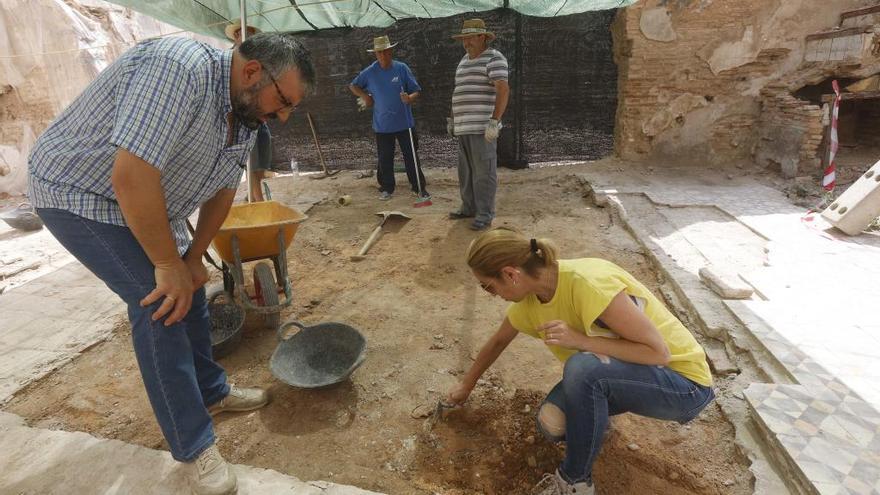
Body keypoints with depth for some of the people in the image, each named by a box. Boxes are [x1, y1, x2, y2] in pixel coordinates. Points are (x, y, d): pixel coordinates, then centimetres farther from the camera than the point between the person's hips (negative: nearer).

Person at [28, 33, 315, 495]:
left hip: (149, 204, 9)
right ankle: (195, 448, -4)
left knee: (189, 292, 9)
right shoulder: (180, 69, -33)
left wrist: (193, 258, 1)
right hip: (79, 191, -8)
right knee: (161, 302, -16)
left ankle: (211, 391, 28)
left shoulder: (245, 112, -4)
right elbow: (131, 177, -37)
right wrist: (169, 263, -27)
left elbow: (222, 189, 3)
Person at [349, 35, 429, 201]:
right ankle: (387, 188, 24)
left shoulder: (401, 68, -2)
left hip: (404, 123, -1)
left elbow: (416, 91, -1)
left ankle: (419, 188, 12)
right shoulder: (370, 72, 1)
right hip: (382, 124, 1)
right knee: (385, 159, 8)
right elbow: (353, 86, 15)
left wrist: (410, 98, -23)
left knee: (411, 157, 2)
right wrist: (365, 97, -1)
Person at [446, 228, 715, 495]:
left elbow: (659, 352, -26)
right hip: (618, 374, 6)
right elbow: (498, 341, 10)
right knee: (552, 423, -16)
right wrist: (466, 385, 21)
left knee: (582, 368, -33)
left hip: (684, 384, -6)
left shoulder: (586, 283, -33)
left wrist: (580, 340, -35)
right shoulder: (529, 297, -9)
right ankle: (597, 418, 17)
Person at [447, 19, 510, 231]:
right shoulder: (465, 60, 19)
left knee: (483, 171, -5)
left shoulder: (494, 58, -8)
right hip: (465, 126, 9)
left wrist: (494, 122, -28)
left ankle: (485, 213, 3)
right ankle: (470, 207, 24)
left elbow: (504, 90, -20)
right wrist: (452, 119, 22)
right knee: (466, 169, 13)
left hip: (482, 125, -8)